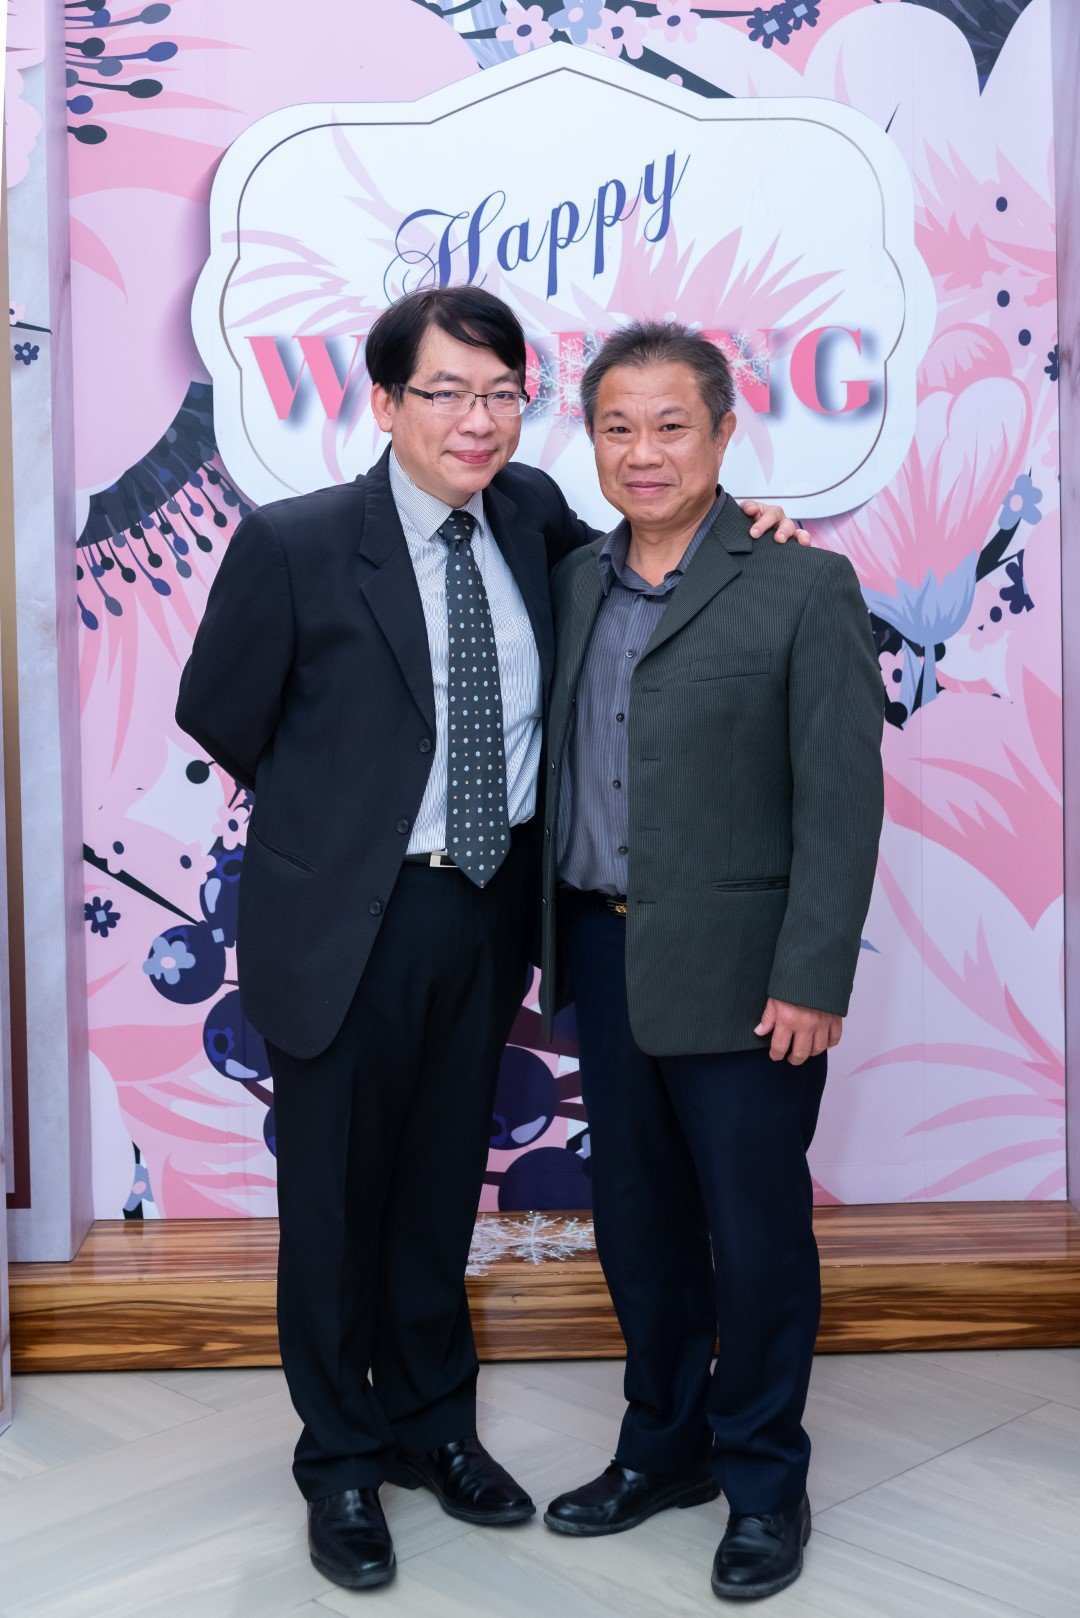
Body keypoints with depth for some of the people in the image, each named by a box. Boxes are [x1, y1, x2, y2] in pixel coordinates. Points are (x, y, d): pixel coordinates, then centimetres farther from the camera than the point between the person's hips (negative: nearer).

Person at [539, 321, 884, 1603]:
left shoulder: (803, 587, -8)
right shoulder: (575, 583, 8)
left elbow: (841, 802, -11)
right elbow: (560, 775, 11)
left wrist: (811, 981, -15)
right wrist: (558, 943, 7)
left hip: (738, 972, -5)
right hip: (605, 957, 6)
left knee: (755, 1230, 6)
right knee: (636, 1219, 16)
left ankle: (762, 1482, 27)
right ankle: (664, 1447, 36)